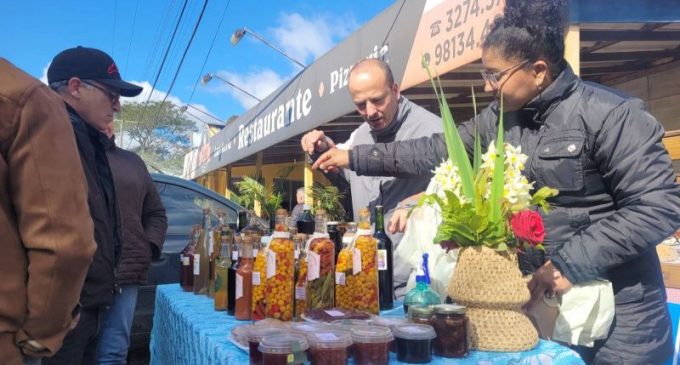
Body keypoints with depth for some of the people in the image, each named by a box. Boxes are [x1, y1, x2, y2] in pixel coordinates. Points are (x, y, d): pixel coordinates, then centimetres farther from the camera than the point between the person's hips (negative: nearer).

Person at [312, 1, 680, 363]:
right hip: (537, 296, 5)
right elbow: (435, 150, 7)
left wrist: (572, 262, -22)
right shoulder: (498, 118, 3)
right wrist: (355, 157, 7)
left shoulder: (609, 115, -16)